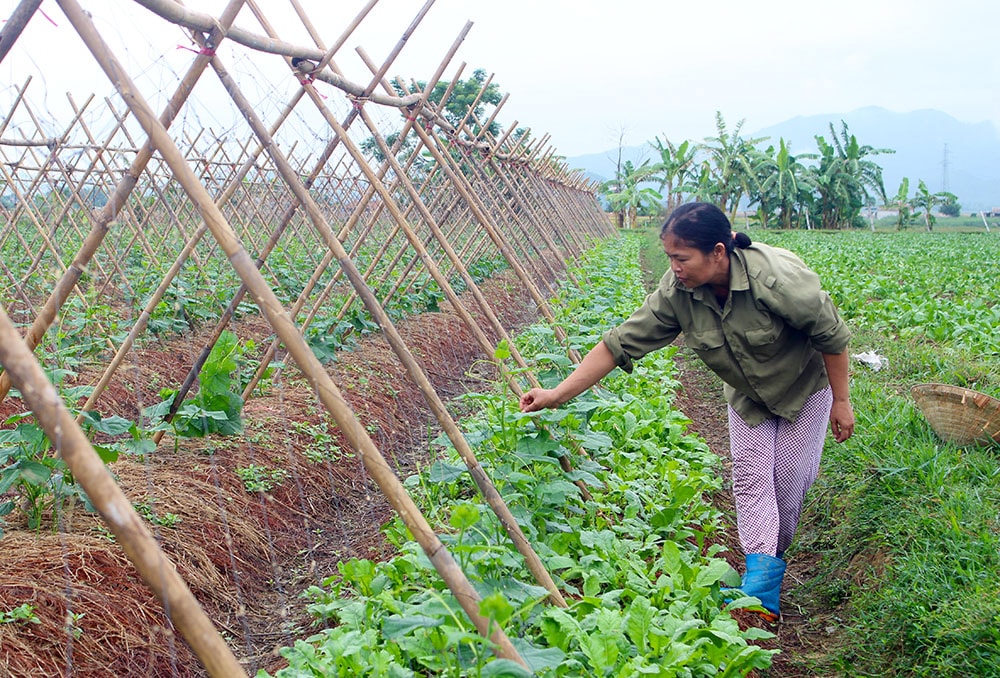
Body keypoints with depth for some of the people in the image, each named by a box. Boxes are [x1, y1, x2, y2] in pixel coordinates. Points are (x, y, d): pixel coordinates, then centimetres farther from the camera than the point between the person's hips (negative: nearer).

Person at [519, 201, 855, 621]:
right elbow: (622, 343, -24)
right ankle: (761, 589, -8)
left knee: (789, 474, -3)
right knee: (750, 474, -7)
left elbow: (831, 336, -25)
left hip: (805, 386, -3)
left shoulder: (776, 279, -38)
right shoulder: (677, 292, -25)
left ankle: (773, 554, 23)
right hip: (748, 394, 4)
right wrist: (558, 394, -28)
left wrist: (841, 402, -16)